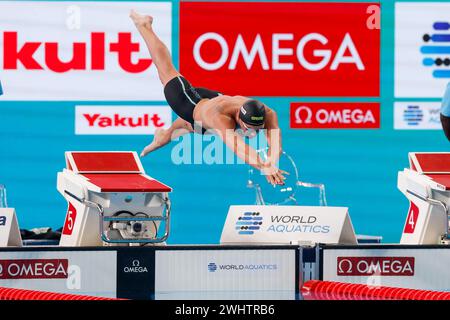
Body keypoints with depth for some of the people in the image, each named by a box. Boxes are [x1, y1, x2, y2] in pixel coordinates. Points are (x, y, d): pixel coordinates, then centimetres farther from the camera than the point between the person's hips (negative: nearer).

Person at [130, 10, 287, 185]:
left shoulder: (267, 114, -43)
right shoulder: (219, 116, -55)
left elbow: (275, 142, -58)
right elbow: (236, 145, -70)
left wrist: (272, 162, -79)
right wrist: (263, 167, -84)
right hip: (192, 105, -4)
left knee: (190, 126, 38)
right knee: (167, 73, 26)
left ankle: (164, 135, 75)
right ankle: (144, 25, 52)